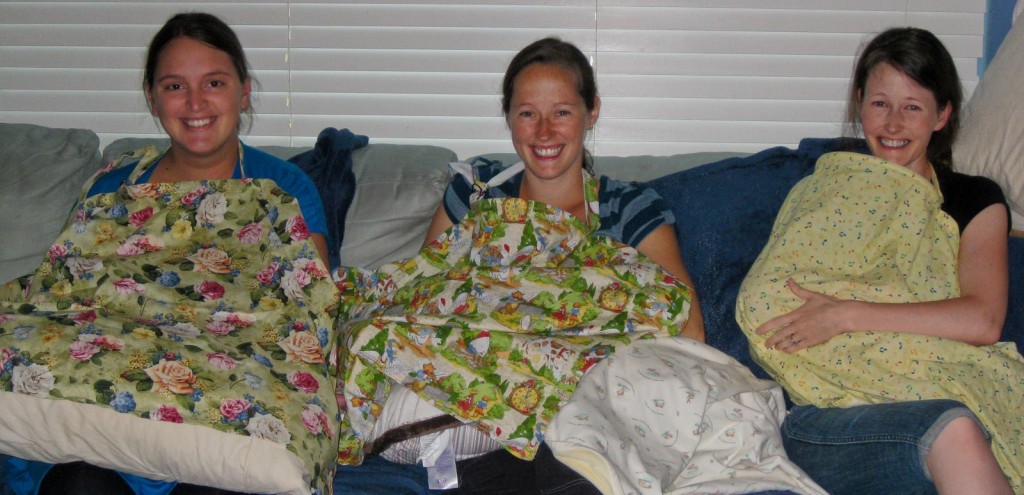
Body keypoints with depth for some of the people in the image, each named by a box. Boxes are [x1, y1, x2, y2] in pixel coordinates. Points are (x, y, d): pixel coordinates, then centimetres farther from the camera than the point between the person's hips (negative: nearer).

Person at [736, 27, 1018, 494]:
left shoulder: (975, 201, 20)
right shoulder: (818, 193, 22)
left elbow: (982, 322, 1)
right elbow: (761, 309, 8)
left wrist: (845, 315, -7)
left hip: (943, 392, 0)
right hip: (828, 413, 0)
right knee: (952, 428, -35)